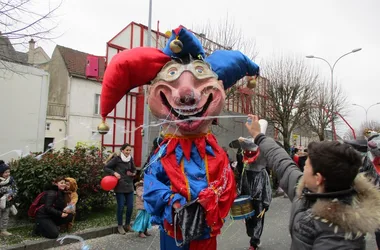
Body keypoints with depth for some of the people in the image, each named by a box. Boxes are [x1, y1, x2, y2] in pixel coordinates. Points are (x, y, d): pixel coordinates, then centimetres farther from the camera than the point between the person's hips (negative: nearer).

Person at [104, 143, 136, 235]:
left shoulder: (130, 159, 6)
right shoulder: (117, 158, -8)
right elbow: (106, 167, -5)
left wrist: (133, 173, -2)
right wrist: (114, 173, -18)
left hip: (129, 186, 5)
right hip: (120, 187, -4)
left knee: (130, 206, 6)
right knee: (121, 207, 0)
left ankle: (127, 224, 26)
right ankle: (120, 226, 20)